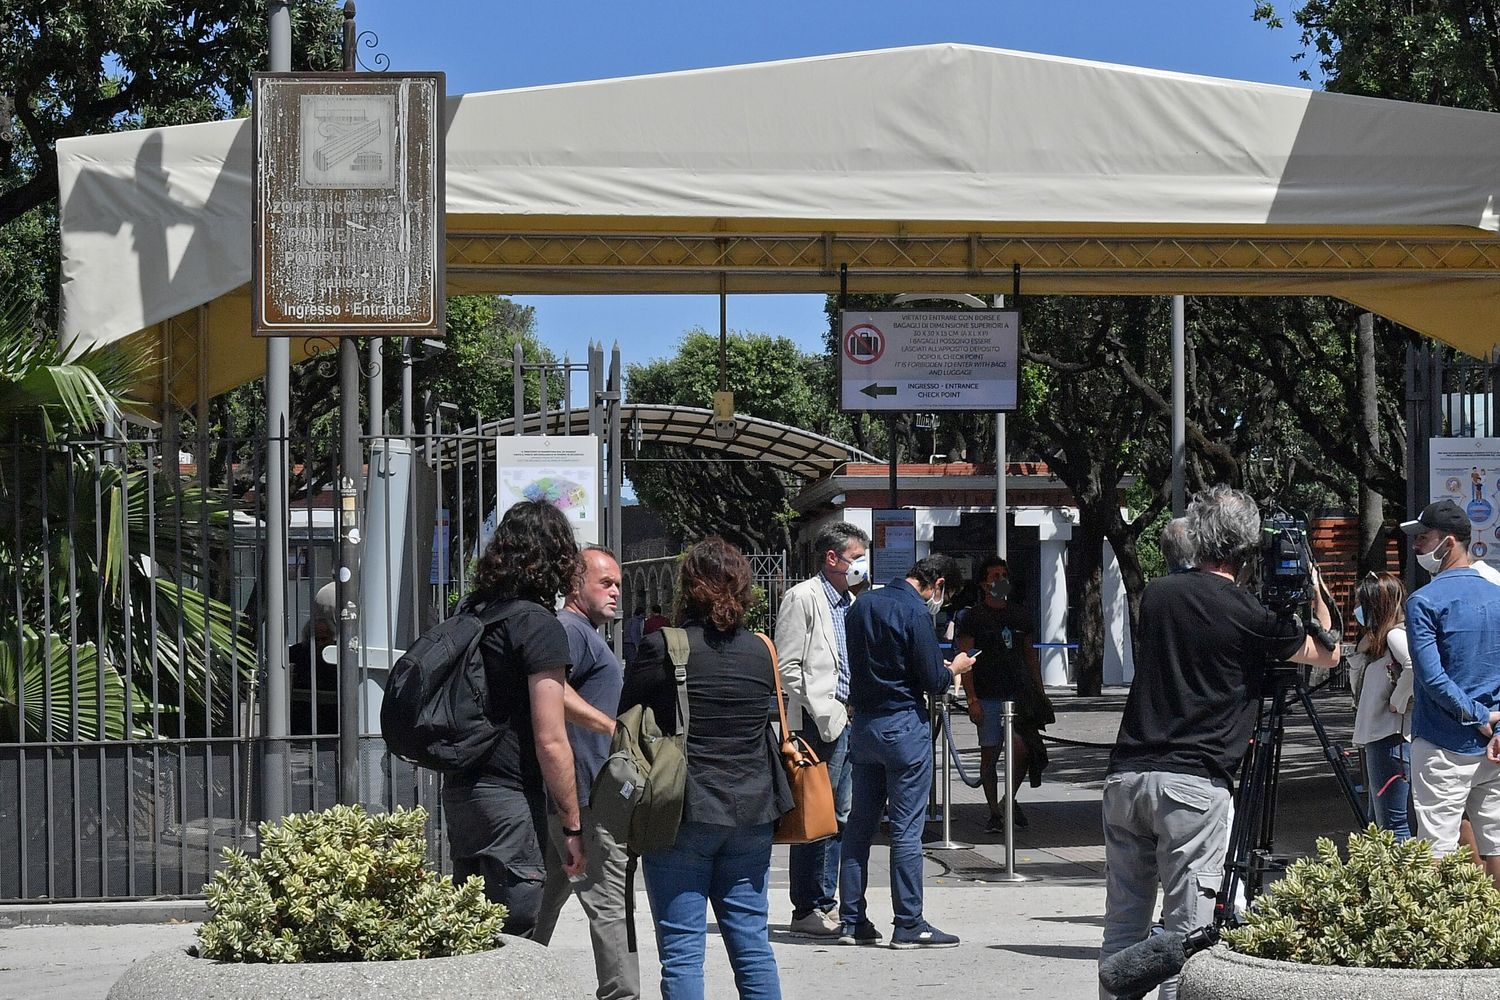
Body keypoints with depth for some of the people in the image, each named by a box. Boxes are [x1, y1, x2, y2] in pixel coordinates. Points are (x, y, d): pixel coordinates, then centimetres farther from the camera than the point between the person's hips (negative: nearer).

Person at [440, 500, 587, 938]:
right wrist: (573, 825, -9)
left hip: (458, 791, 8)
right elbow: (550, 741, -15)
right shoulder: (540, 627, -13)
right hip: (510, 798, -8)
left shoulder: (469, 612, 9)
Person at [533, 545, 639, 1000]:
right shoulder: (571, 629, -12)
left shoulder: (585, 634, 23)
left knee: (549, 894, 14)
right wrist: (610, 726, -27)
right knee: (610, 902, -9)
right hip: (587, 793, -11)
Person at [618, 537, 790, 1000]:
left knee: (681, 950, -1)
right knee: (752, 942, 12)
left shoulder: (663, 648, -11)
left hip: (683, 811, -5)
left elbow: (622, 713, -2)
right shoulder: (761, 651, 3)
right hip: (751, 811, 5)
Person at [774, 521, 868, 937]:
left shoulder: (850, 602, 18)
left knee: (838, 816, 12)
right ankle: (807, 910, -1)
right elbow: (787, 667, -13)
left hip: (849, 721, 9)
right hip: (821, 723, -9)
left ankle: (825, 903, 19)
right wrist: (825, 711, -16)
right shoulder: (803, 598, -8)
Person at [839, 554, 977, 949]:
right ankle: (908, 924, -1)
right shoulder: (915, 613, -14)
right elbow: (932, 681, -15)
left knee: (859, 823, 12)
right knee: (907, 828, -3)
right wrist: (955, 668, 7)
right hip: (903, 724, -7)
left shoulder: (863, 604, 9)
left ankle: (851, 920, 13)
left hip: (863, 722, 7)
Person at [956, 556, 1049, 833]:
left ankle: (1010, 798, 11)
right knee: (989, 755, 1)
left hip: (1019, 695, 3)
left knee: (1022, 750, -13)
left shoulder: (1019, 616, 14)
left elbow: (1030, 656, 21)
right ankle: (995, 813, 11)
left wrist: (1040, 693, 14)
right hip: (988, 698, -3)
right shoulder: (973, 618, -1)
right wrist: (972, 700, -13)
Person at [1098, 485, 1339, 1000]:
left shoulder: (1157, 593, 9)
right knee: (1186, 933, -4)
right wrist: (1314, 588, 21)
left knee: (1122, 927, 10)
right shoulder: (1248, 614, -4)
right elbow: (1328, 653, 11)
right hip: (1193, 784, -5)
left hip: (1126, 774, 5)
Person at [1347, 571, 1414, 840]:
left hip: (1391, 740, -11)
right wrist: (1362, 649, 12)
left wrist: (1398, 701, -19)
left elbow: (1416, 667, -31)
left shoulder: (1395, 635, -11)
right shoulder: (1378, 639, 18)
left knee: (1393, 825, -10)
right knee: (1378, 822, 14)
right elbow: (1357, 686, 23)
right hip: (1377, 739, 11)